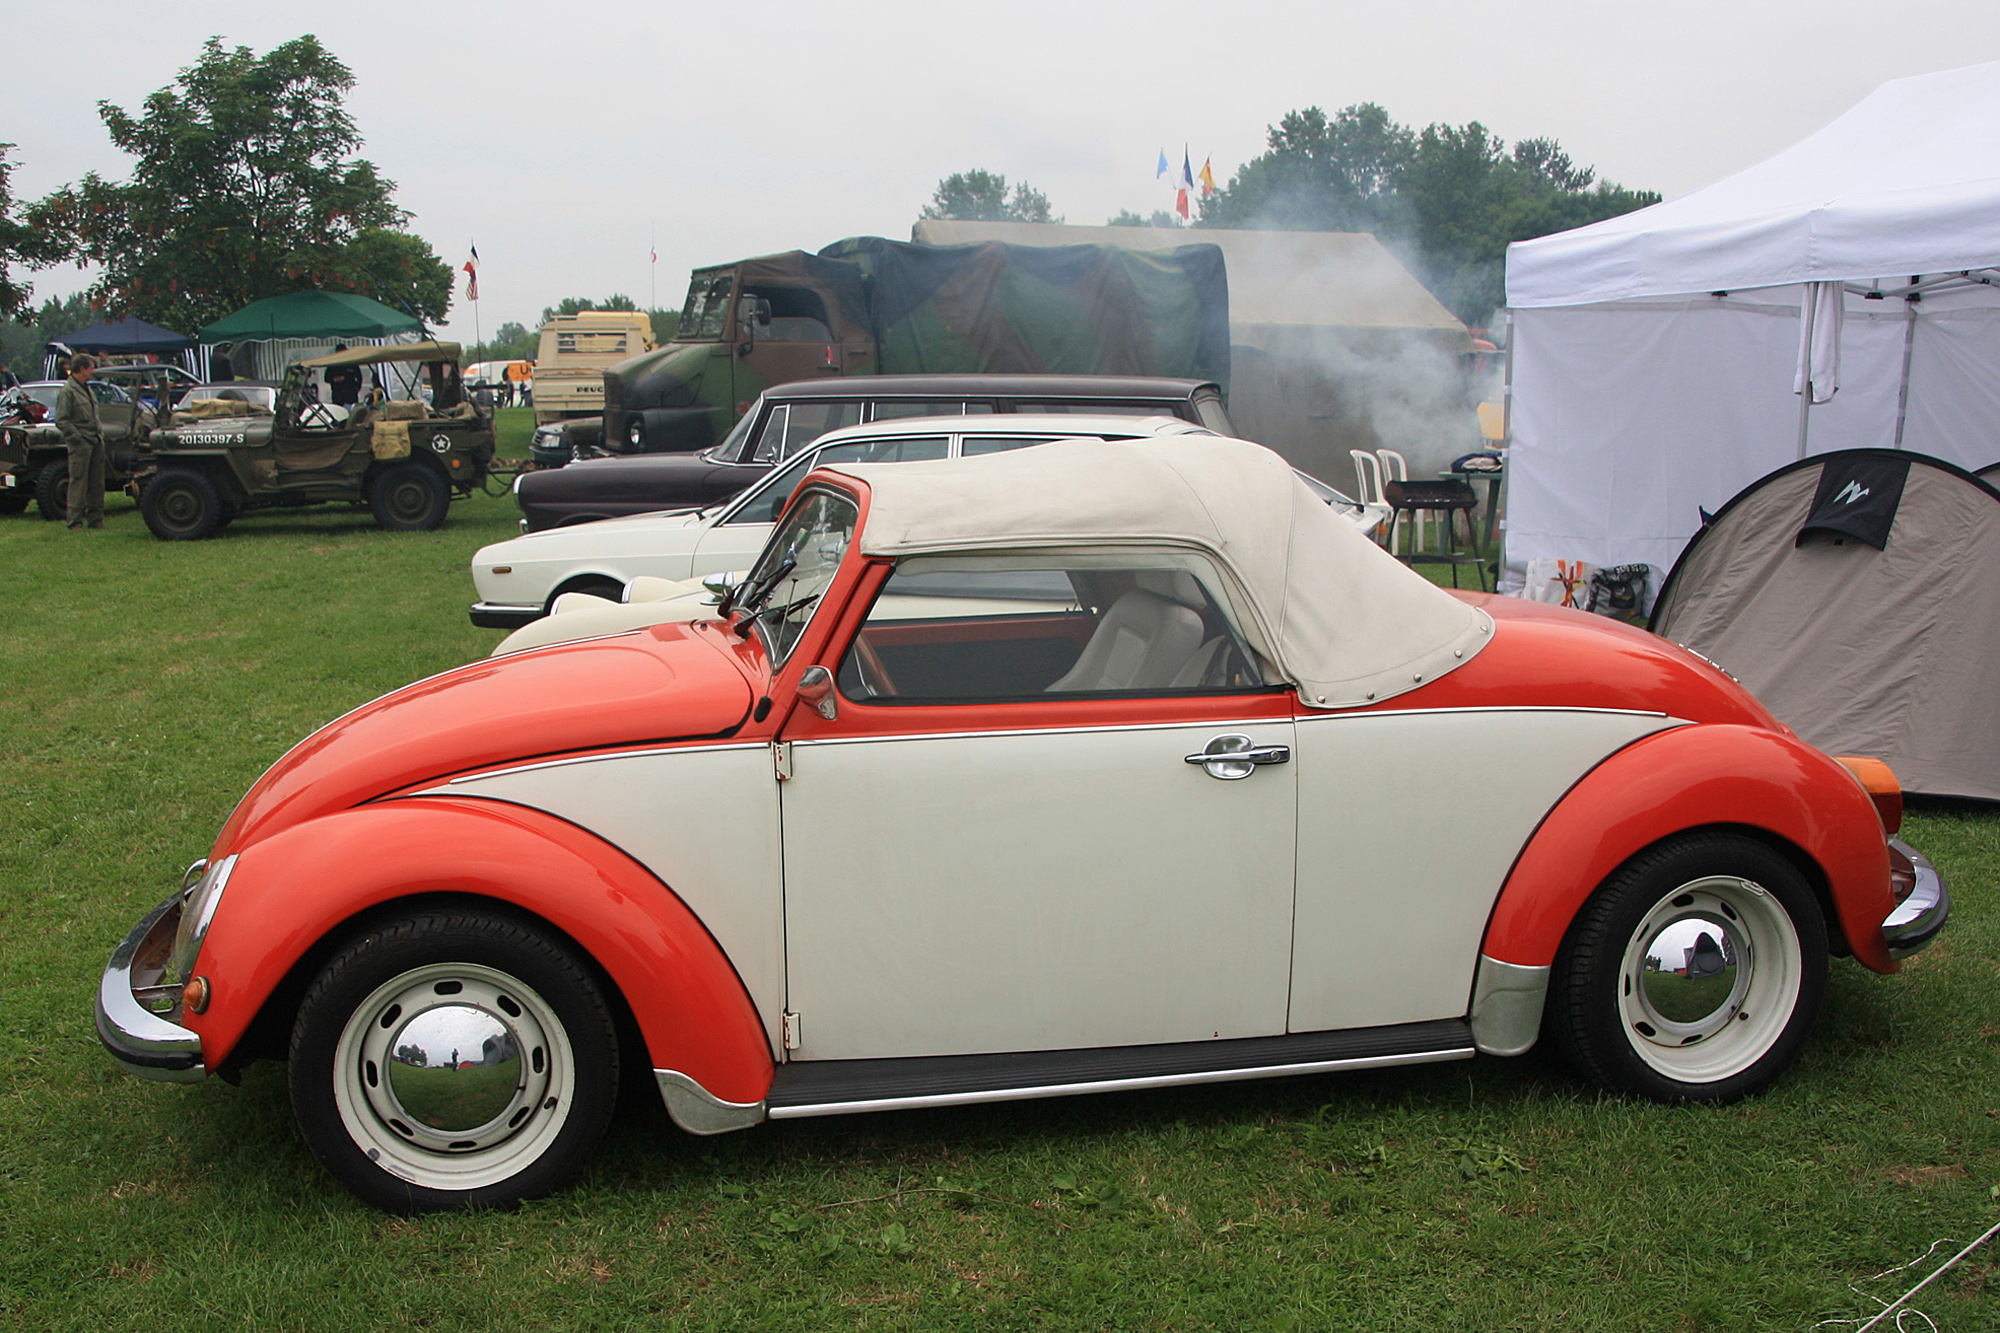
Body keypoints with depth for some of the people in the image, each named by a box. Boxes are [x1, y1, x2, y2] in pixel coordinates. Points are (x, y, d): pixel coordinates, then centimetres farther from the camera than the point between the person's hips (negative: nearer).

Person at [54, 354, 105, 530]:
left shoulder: (87, 388, 17)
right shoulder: (67, 391, -10)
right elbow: (61, 421, -14)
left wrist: (100, 433, 14)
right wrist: (78, 439, -16)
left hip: (96, 442, 8)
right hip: (80, 445, -8)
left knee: (96, 484, 9)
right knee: (78, 483, -5)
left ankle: (95, 519, 15)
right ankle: (75, 522, -1)